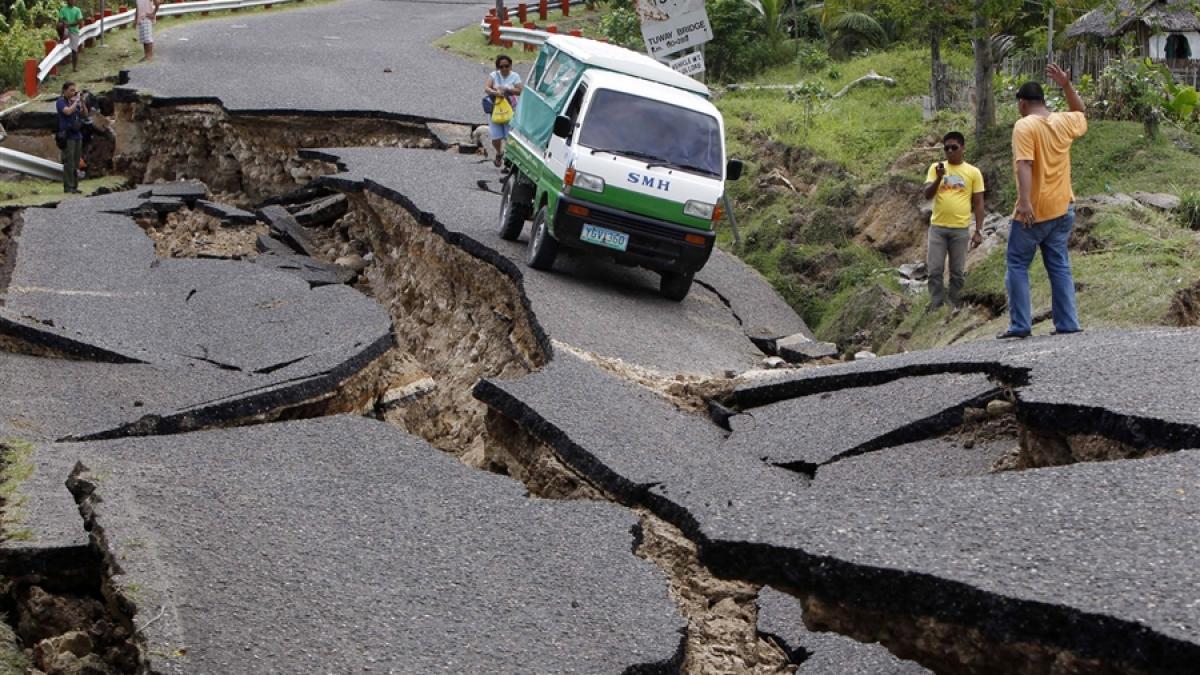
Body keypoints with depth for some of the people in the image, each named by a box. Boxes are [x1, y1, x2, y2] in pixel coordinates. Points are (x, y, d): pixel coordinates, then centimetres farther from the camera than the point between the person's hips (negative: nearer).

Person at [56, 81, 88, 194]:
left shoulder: (74, 101, 14)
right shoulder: (60, 102, -5)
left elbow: (85, 114, 11)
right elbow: (68, 111, -23)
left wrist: (82, 101, -1)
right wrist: (76, 102, -13)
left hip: (77, 135, 7)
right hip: (67, 136, -7)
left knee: (76, 163, 8)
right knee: (69, 162, -9)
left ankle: (75, 186, 12)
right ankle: (68, 186, -7)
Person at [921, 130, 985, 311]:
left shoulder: (973, 172, 2)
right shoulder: (935, 168, 4)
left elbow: (978, 203, 4)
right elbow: (927, 195, -5)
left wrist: (978, 231, -1)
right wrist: (939, 178, -22)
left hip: (960, 229, -1)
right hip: (937, 227, 1)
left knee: (958, 272, 5)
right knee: (935, 271, 0)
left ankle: (955, 308, 14)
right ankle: (935, 308, 6)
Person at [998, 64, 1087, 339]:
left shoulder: (1024, 125, -12)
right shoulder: (1063, 122, 7)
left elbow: (1024, 165, -24)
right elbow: (1082, 115, 31)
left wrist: (1024, 202, -31)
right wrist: (1067, 86, 24)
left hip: (1034, 211, -6)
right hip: (1062, 209, 6)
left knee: (1017, 265, 2)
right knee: (1059, 266, 10)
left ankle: (1020, 325, -3)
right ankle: (1067, 323, 6)